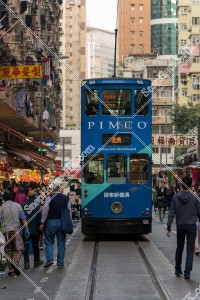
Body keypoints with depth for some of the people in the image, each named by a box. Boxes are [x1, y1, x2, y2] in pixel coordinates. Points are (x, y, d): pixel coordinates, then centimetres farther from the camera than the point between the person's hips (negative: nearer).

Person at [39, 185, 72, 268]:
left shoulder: (49, 197, -3)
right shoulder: (66, 198, 7)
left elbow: (45, 210, -7)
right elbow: (69, 211, 8)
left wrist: (42, 223, -2)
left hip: (51, 222, -2)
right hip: (62, 223, 3)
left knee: (49, 241, 9)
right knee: (61, 243, 7)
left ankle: (49, 258, -9)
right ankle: (60, 263, 8)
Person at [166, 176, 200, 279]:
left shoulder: (176, 197, -5)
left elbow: (171, 213, -6)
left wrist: (168, 228, -2)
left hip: (180, 226, 2)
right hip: (191, 226, -2)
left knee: (179, 248, 18)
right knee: (190, 250, 1)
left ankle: (178, 270, 28)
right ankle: (187, 272, -7)